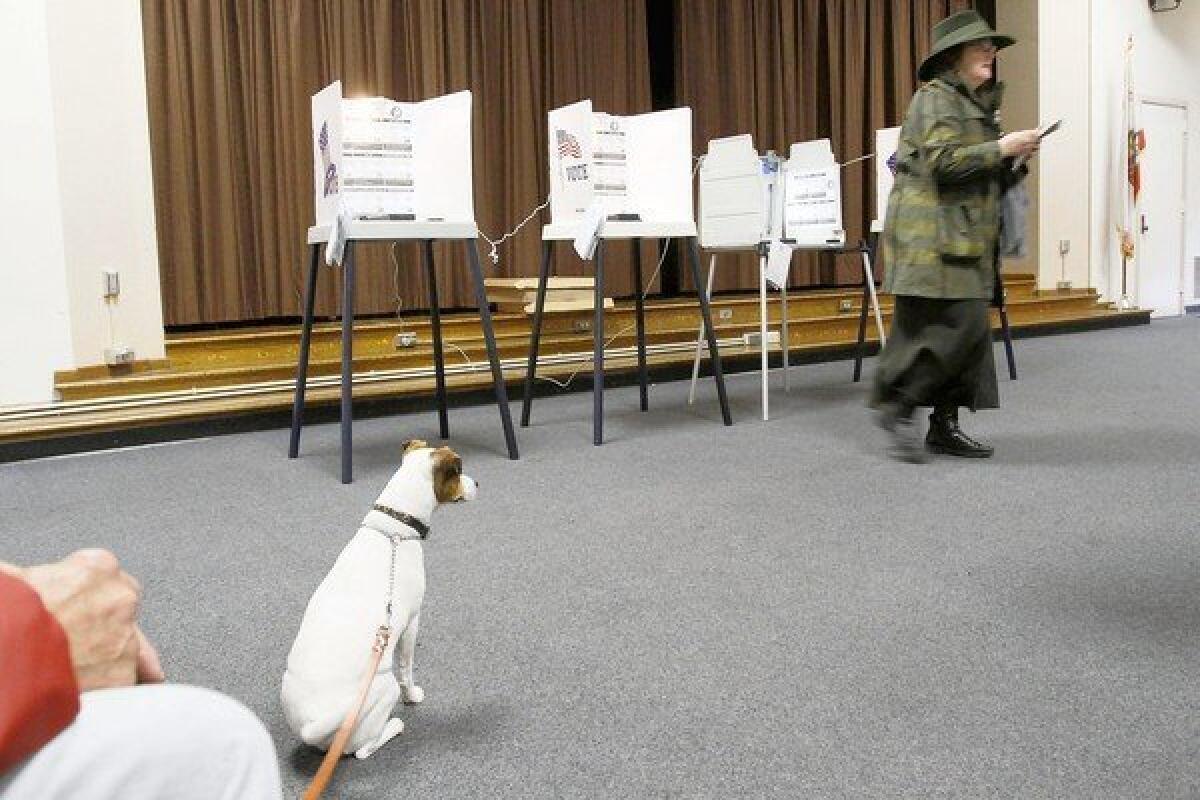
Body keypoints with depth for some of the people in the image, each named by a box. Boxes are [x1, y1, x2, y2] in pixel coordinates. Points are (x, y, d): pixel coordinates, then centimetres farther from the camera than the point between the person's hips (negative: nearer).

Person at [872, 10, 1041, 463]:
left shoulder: (976, 104, 24)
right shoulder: (936, 98, -5)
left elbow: (985, 179, 26)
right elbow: (942, 161, -18)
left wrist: (1014, 159, 8)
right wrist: (1000, 147, -13)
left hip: (966, 238, 9)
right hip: (933, 235, -9)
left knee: (969, 329, 5)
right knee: (954, 325, -16)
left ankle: (944, 426, 9)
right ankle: (897, 406, -6)